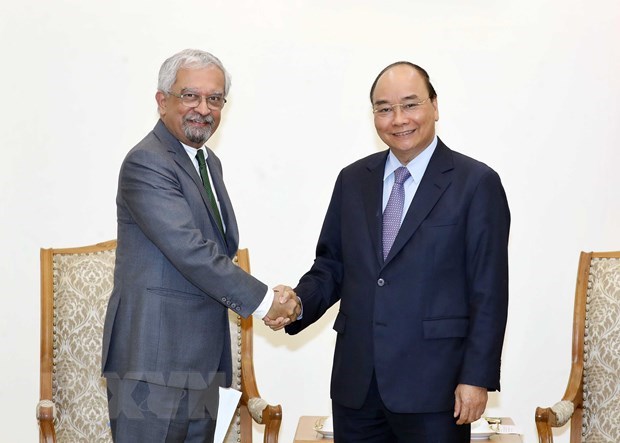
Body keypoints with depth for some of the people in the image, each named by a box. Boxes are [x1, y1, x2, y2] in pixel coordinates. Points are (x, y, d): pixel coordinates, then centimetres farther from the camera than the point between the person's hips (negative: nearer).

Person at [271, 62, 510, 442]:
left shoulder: (476, 183, -3)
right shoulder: (353, 180, 10)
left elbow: (489, 292, -6)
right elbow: (331, 266, 14)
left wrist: (477, 378, -10)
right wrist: (297, 304, -6)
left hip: (432, 383, -4)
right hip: (355, 381, 4)